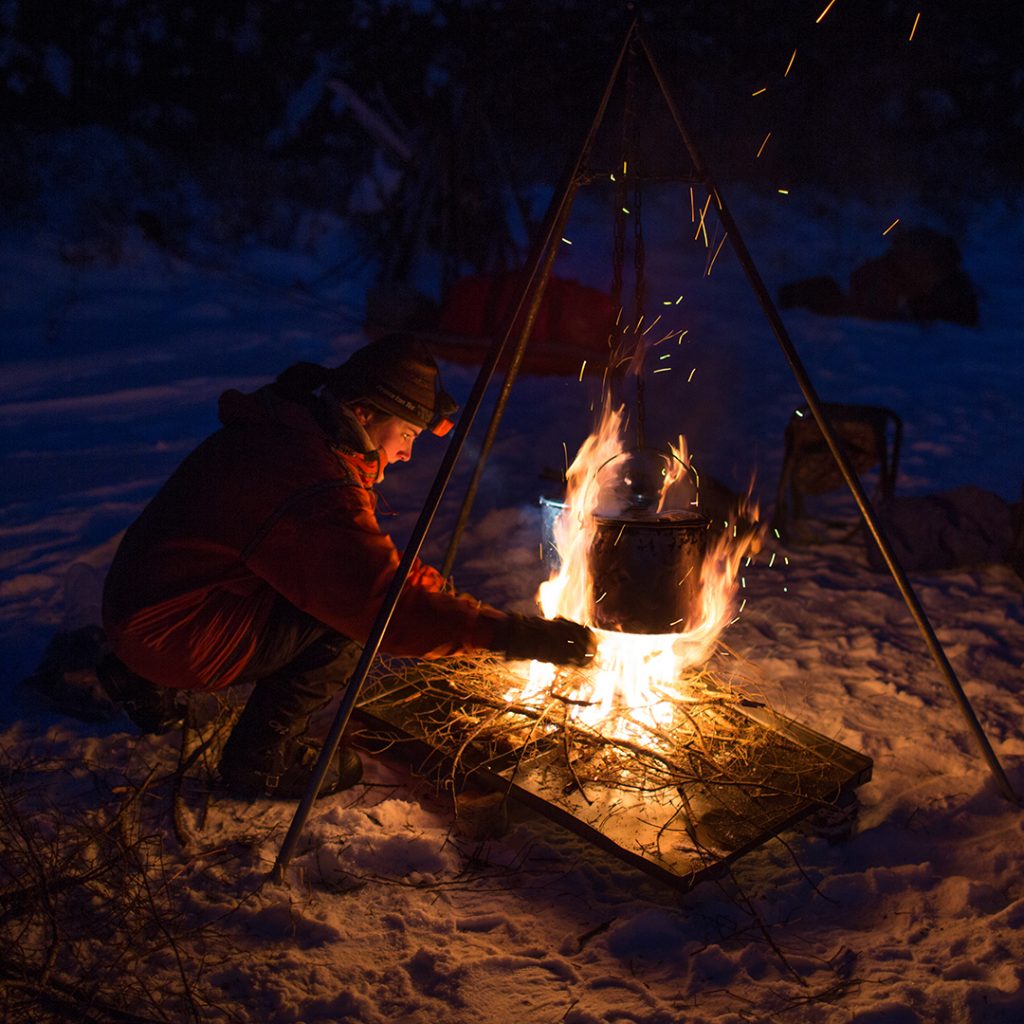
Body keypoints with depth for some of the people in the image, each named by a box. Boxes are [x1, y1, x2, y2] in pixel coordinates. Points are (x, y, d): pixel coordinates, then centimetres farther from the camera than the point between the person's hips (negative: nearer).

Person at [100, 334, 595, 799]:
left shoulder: (283, 429, 6)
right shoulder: (318, 485, -26)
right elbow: (391, 607, -29)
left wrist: (435, 588, 9)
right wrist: (514, 634, -23)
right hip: (167, 634, -10)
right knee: (349, 621, -16)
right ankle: (260, 759, 1)